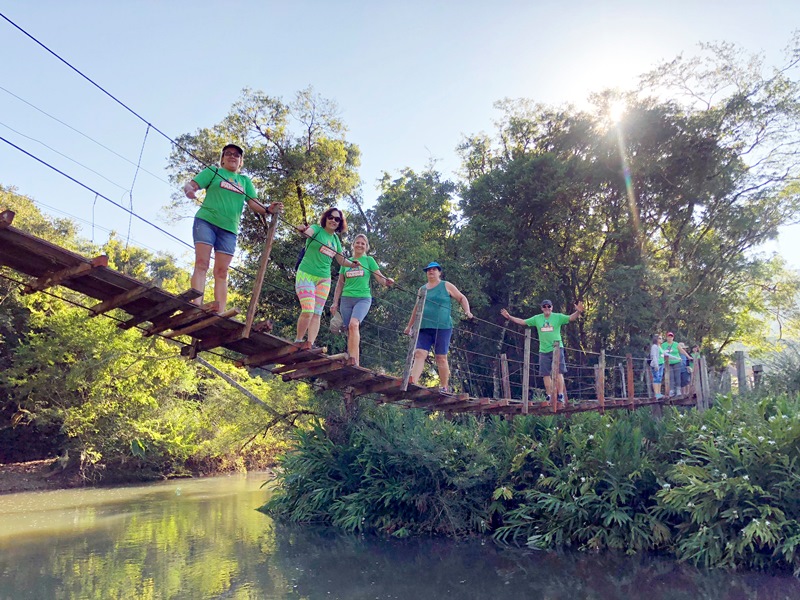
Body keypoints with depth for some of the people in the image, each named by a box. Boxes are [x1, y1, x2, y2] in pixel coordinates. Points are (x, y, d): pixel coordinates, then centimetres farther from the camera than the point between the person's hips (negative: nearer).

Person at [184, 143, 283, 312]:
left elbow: (254, 203, 11)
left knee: (222, 272, -3)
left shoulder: (245, 180, 21)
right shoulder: (213, 172, 13)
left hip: (229, 229, 3)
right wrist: (189, 190, -22)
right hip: (206, 221, -3)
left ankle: (220, 314, -9)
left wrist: (268, 209, -11)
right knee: (201, 264, -14)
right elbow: (190, 185, 3)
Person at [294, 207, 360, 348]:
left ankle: (310, 345, -1)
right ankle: (298, 342, 0)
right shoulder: (317, 229, -4)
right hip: (306, 275, -6)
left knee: (317, 314, 0)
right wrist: (303, 230, -51)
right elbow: (309, 232, -28)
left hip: (324, 279, 6)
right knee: (308, 311, -15)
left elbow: (341, 260, 19)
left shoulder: (335, 239, 12)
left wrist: (352, 264, 0)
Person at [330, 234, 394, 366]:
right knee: (350, 331, -1)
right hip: (346, 299, 4)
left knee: (353, 324, -27)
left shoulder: (369, 260, 8)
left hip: (363, 298, -3)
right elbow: (340, 284, 17)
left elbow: (380, 277, 1)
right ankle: (355, 364, 3)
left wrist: (387, 281, -22)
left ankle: (353, 360, -32)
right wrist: (335, 303, 12)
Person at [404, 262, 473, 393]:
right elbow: (416, 308, 27)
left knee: (441, 358, -2)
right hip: (424, 328, 4)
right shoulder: (422, 289, 20)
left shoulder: (446, 286, 8)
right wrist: (409, 326, 27)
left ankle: (444, 387, 7)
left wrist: (467, 311, -8)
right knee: (419, 354, -11)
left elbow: (462, 298, 10)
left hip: (442, 327, -4)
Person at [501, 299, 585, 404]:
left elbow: (571, 318, -11)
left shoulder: (558, 317, 0)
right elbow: (522, 322, 11)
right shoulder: (537, 318, 8)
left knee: (558, 372, -6)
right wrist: (509, 317, 5)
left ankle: (560, 395, -3)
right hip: (543, 351, 3)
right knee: (546, 374, 4)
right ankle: (549, 396, 12)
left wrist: (578, 312, -30)